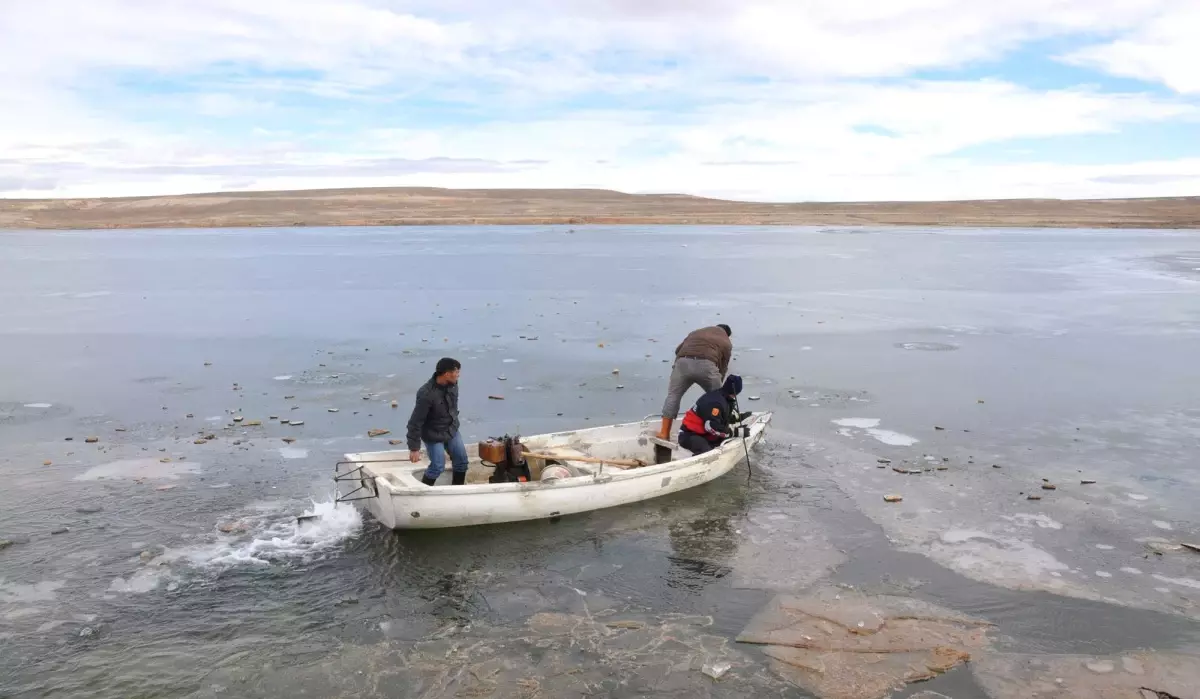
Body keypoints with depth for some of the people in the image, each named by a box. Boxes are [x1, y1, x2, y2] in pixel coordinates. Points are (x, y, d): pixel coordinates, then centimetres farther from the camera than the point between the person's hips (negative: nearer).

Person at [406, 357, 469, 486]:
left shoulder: (452, 383, -12)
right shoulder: (426, 394, -32)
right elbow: (415, 422, -26)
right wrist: (414, 448, -22)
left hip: (452, 430, 7)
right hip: (433, 435, -7)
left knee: (461, 460, 10)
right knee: (438, 466, -4)